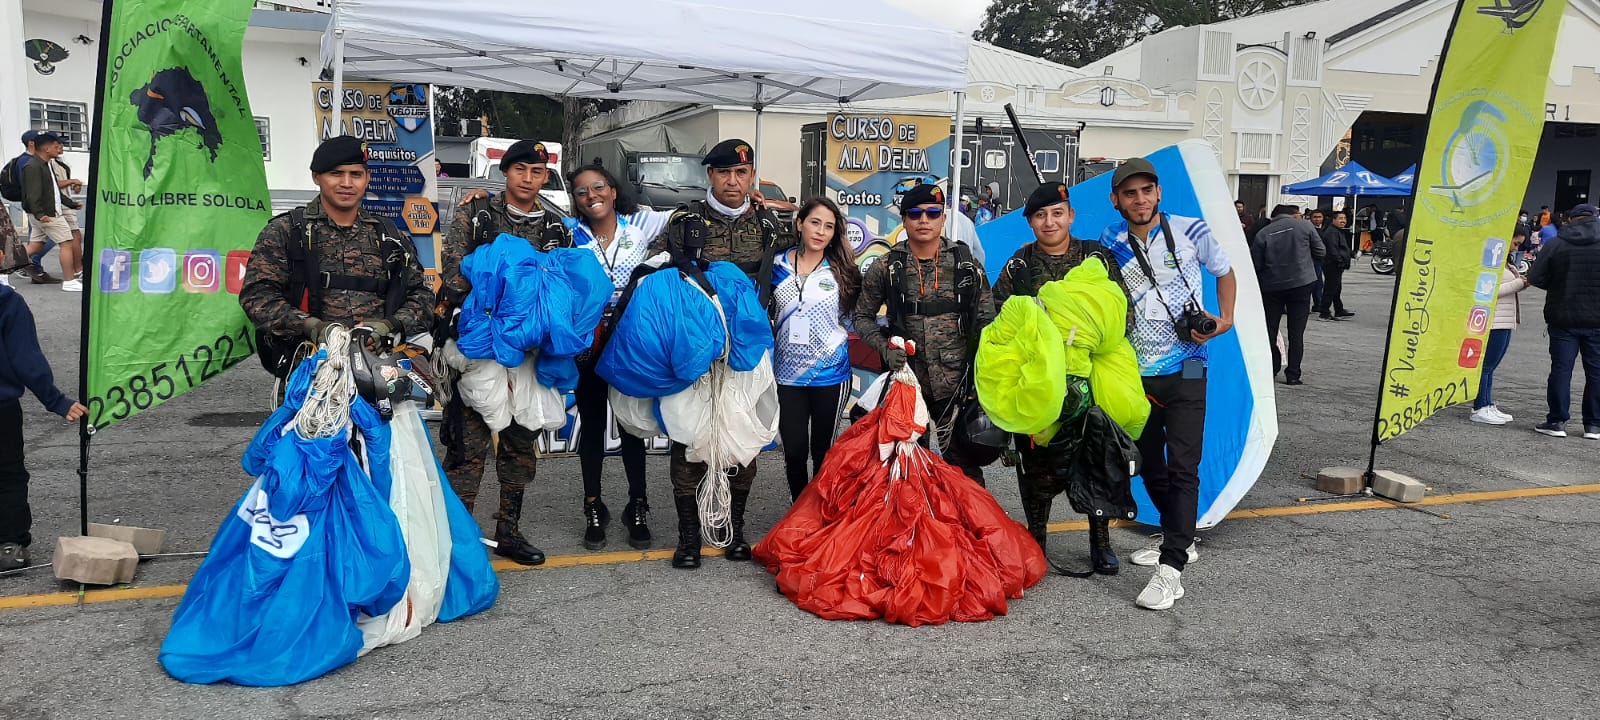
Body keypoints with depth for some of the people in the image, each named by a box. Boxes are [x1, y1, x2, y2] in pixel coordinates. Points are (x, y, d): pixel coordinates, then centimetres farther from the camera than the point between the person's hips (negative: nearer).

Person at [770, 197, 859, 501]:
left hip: (830, 376, -1)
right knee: (794, 451, 5)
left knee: (822, 450, 10)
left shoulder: (842, 270, -2)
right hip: (787, 375, 1)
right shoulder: (778, 265, 1)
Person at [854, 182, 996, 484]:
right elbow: (863, 317, 9)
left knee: (963, 465, 2)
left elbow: (986, 321, 6)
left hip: (955, 383, -1)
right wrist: (885, 347, -9)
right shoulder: (886, 267, 1)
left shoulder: (967, 264, 1)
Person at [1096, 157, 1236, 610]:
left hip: (1184, 369, -4)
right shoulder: (1110, 246, 2)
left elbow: (1225, 273, 11)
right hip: (1136, 372, 4)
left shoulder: (1191, 232, -5)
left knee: (1182, 467, -10)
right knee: (1151, 465, 14)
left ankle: (1171, 568, -12)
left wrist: (1224, 319, -3)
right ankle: (1179, 540, 32)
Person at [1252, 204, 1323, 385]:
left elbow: (1255, 264, -3)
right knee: (1296, 332, 4)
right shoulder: (1305, 226, -2)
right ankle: (1293, 375, 3)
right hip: (1301, 283, 0)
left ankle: (1271, 368, 15)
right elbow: (1320, 253, 2)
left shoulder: (1263, 234, -3)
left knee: (1269, 330, 14)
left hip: (1271, 286, 0)